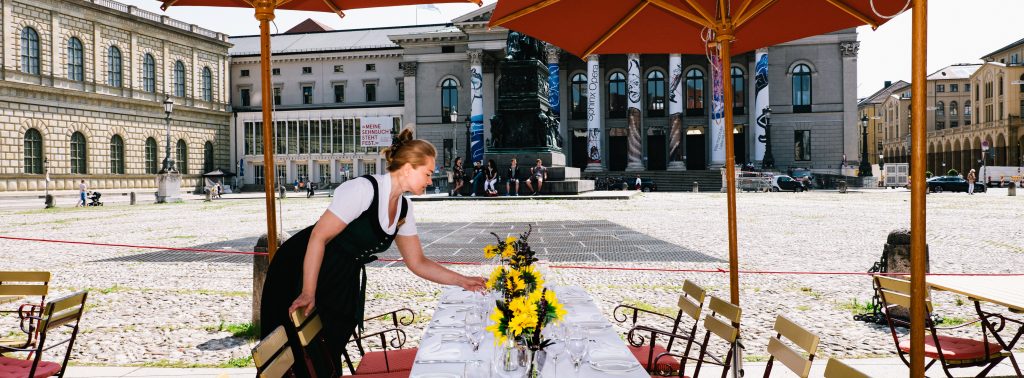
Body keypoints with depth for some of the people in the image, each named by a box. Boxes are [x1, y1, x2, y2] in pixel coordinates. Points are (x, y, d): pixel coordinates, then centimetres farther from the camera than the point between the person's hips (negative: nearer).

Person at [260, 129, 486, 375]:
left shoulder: (404, 208, 2)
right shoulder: (363, 189, -23)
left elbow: (417, 263, 7)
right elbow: (318, 237, -24)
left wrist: (461, 280, -1)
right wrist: (308, 294, -25)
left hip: (344, 284, 7)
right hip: (304, 270, -7)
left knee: (331, 355, 10)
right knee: (301, 359, 1)